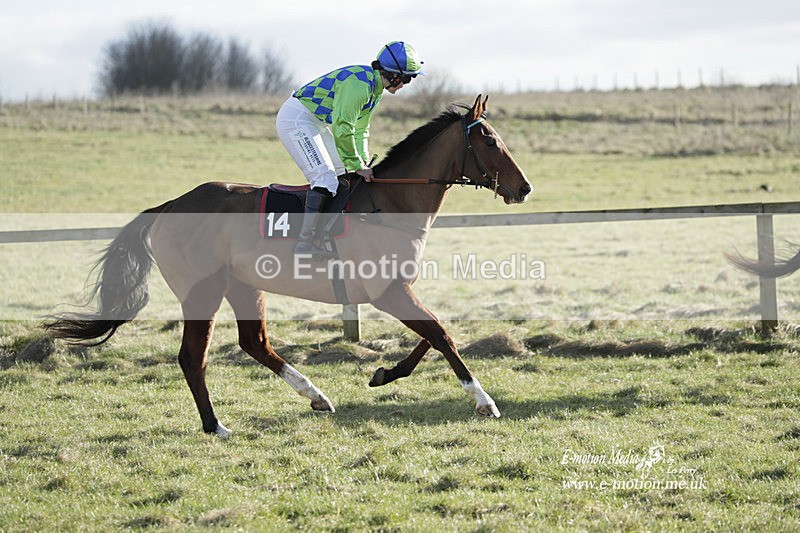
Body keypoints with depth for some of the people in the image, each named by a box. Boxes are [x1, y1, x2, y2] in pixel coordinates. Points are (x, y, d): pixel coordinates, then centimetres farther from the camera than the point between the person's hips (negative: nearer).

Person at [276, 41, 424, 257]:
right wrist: (358, 166, -20)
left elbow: (360, 130, 15)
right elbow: (343, 128, -28)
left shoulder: (374, 87, 7)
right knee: (325, 179, -17)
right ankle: (304, 243, -17)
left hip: (315, 123, 11)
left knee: (343, 174, 13)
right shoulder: (360, 83, -26)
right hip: (295, 119, -11)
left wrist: (363, 163, 4)